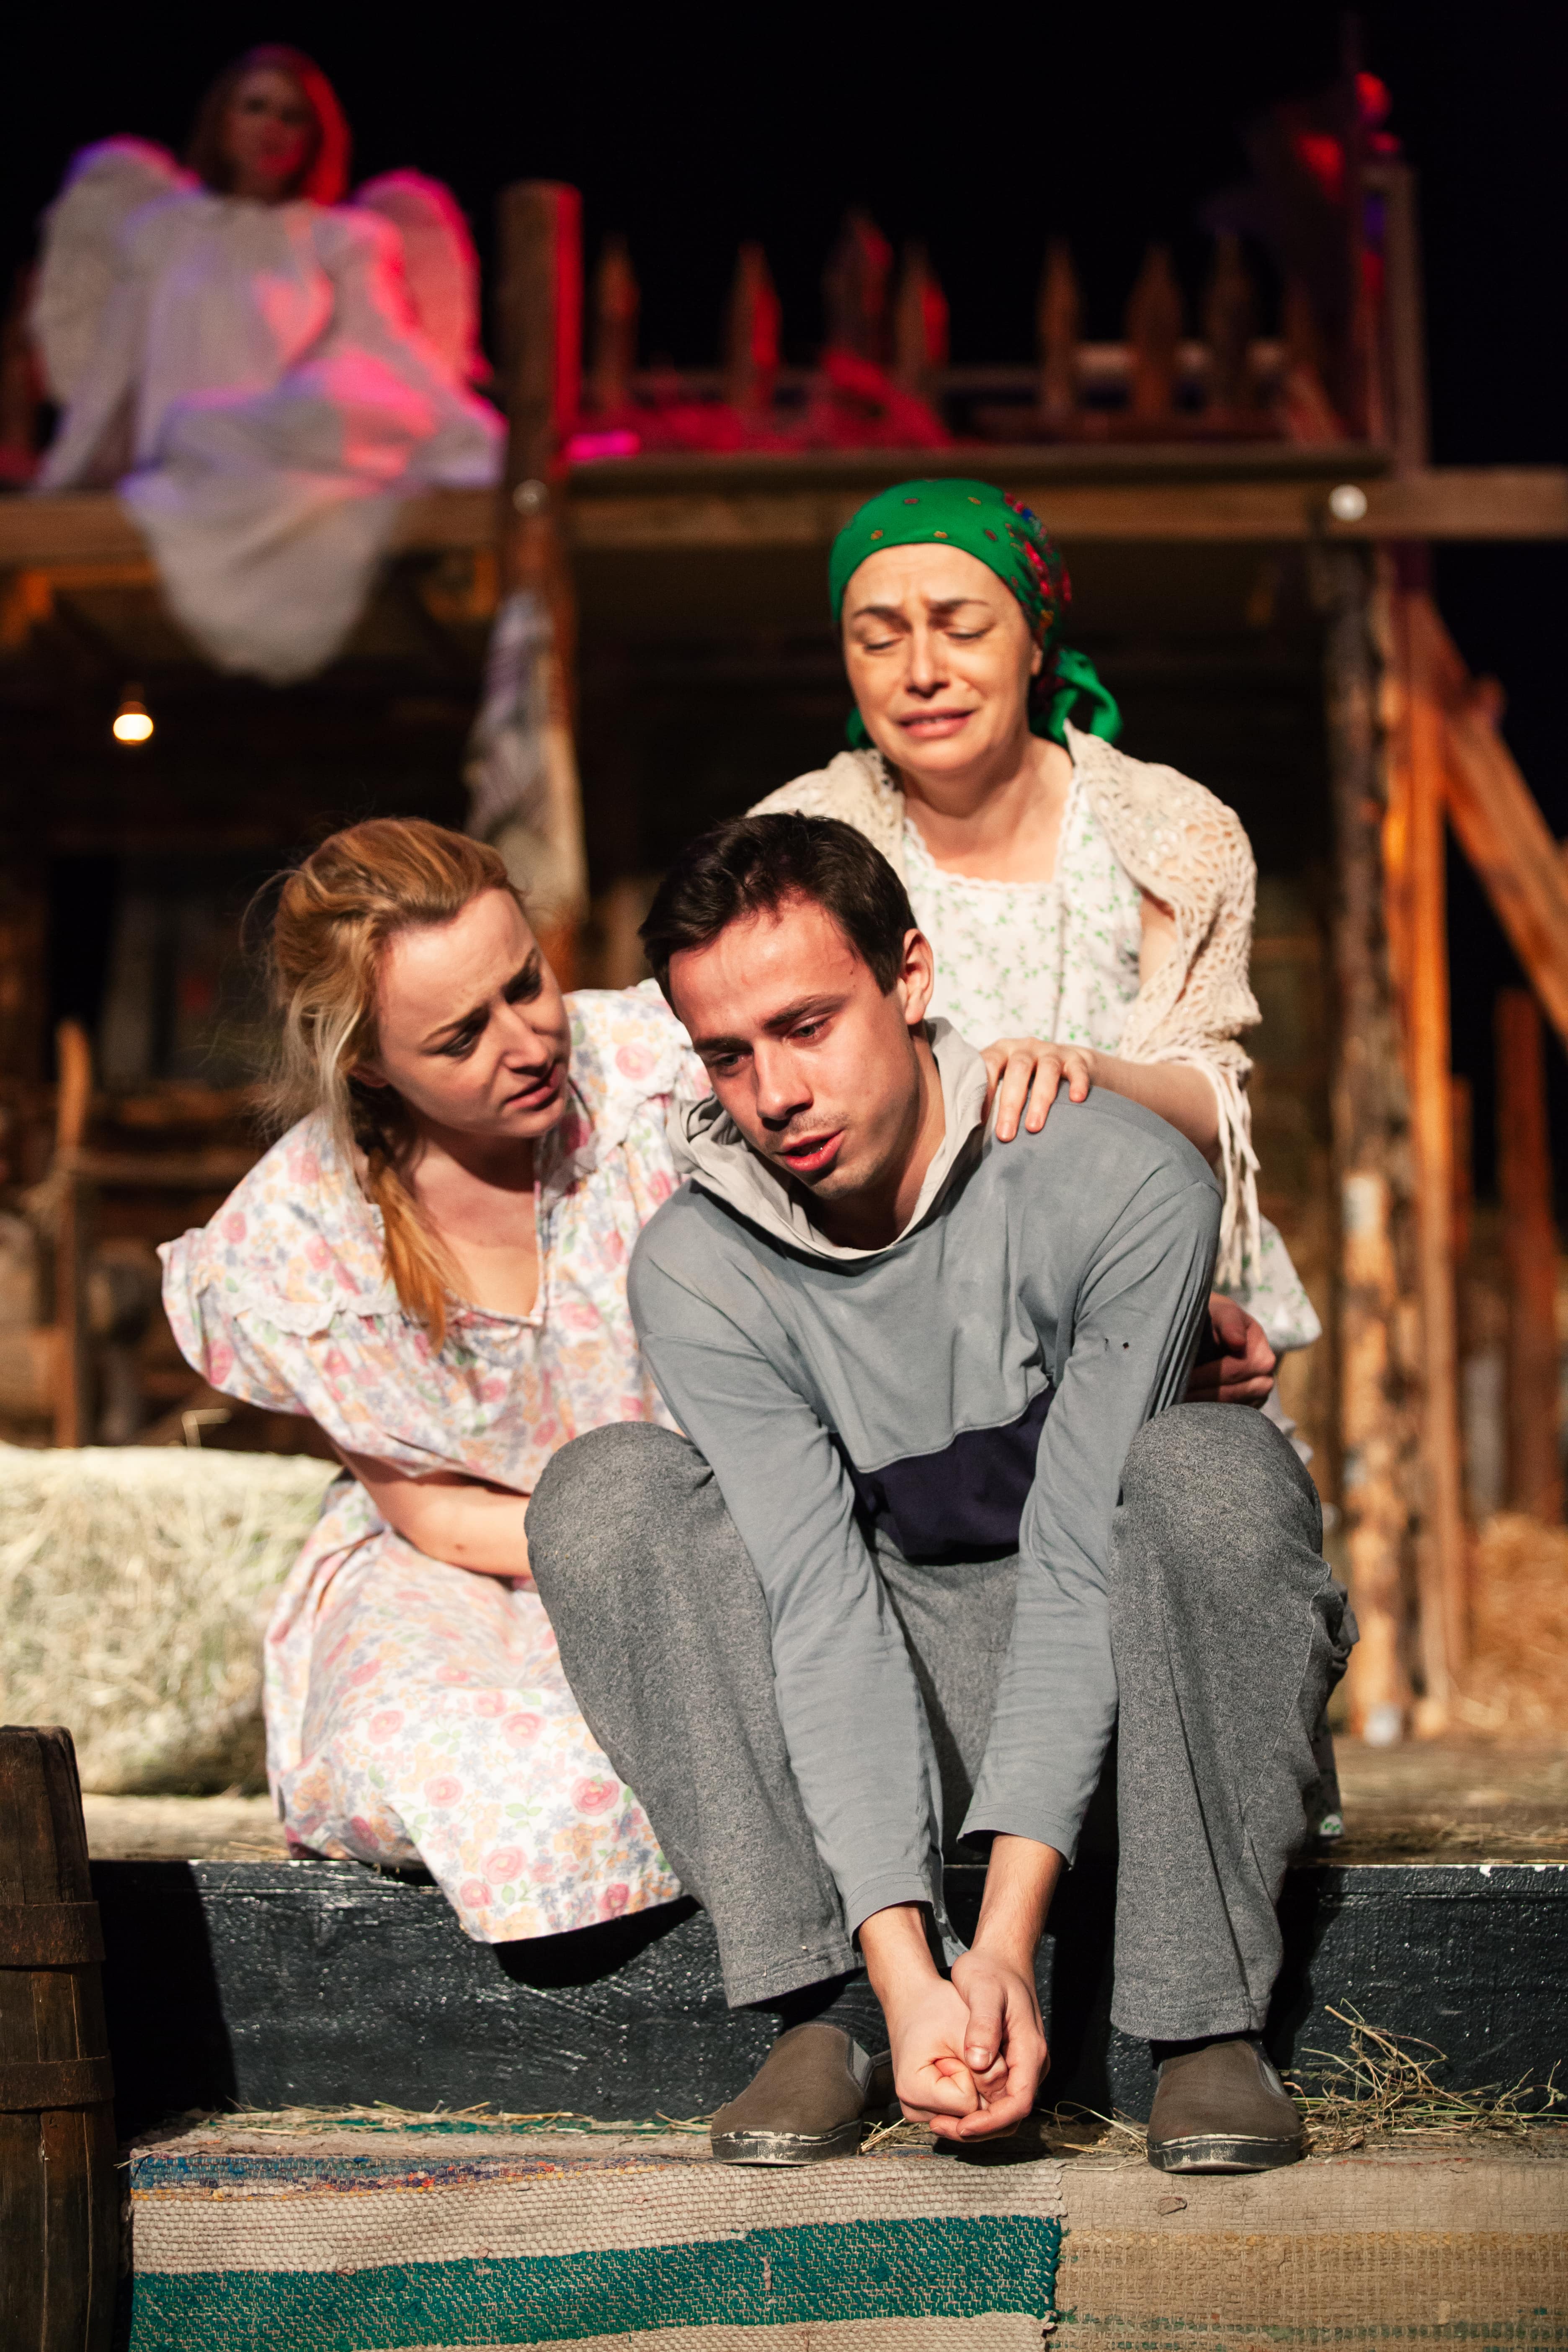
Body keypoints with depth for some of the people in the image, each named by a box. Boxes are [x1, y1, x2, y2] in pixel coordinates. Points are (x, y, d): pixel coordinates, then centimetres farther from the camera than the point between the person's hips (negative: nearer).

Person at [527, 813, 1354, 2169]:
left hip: (1126, 1695, -2)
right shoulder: (695, 1270, -13)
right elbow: (825, 1609, -19)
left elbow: (1079, 1572, -24)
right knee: (604, 1490, -20)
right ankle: (830, 2007, -23)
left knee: (1215, 1469, -33)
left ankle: (1207, 2019, -24)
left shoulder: (1122, 1180, -21)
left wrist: (1006, 1942, -30)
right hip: (888, 1708, 2)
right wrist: (906, 1971, -29)